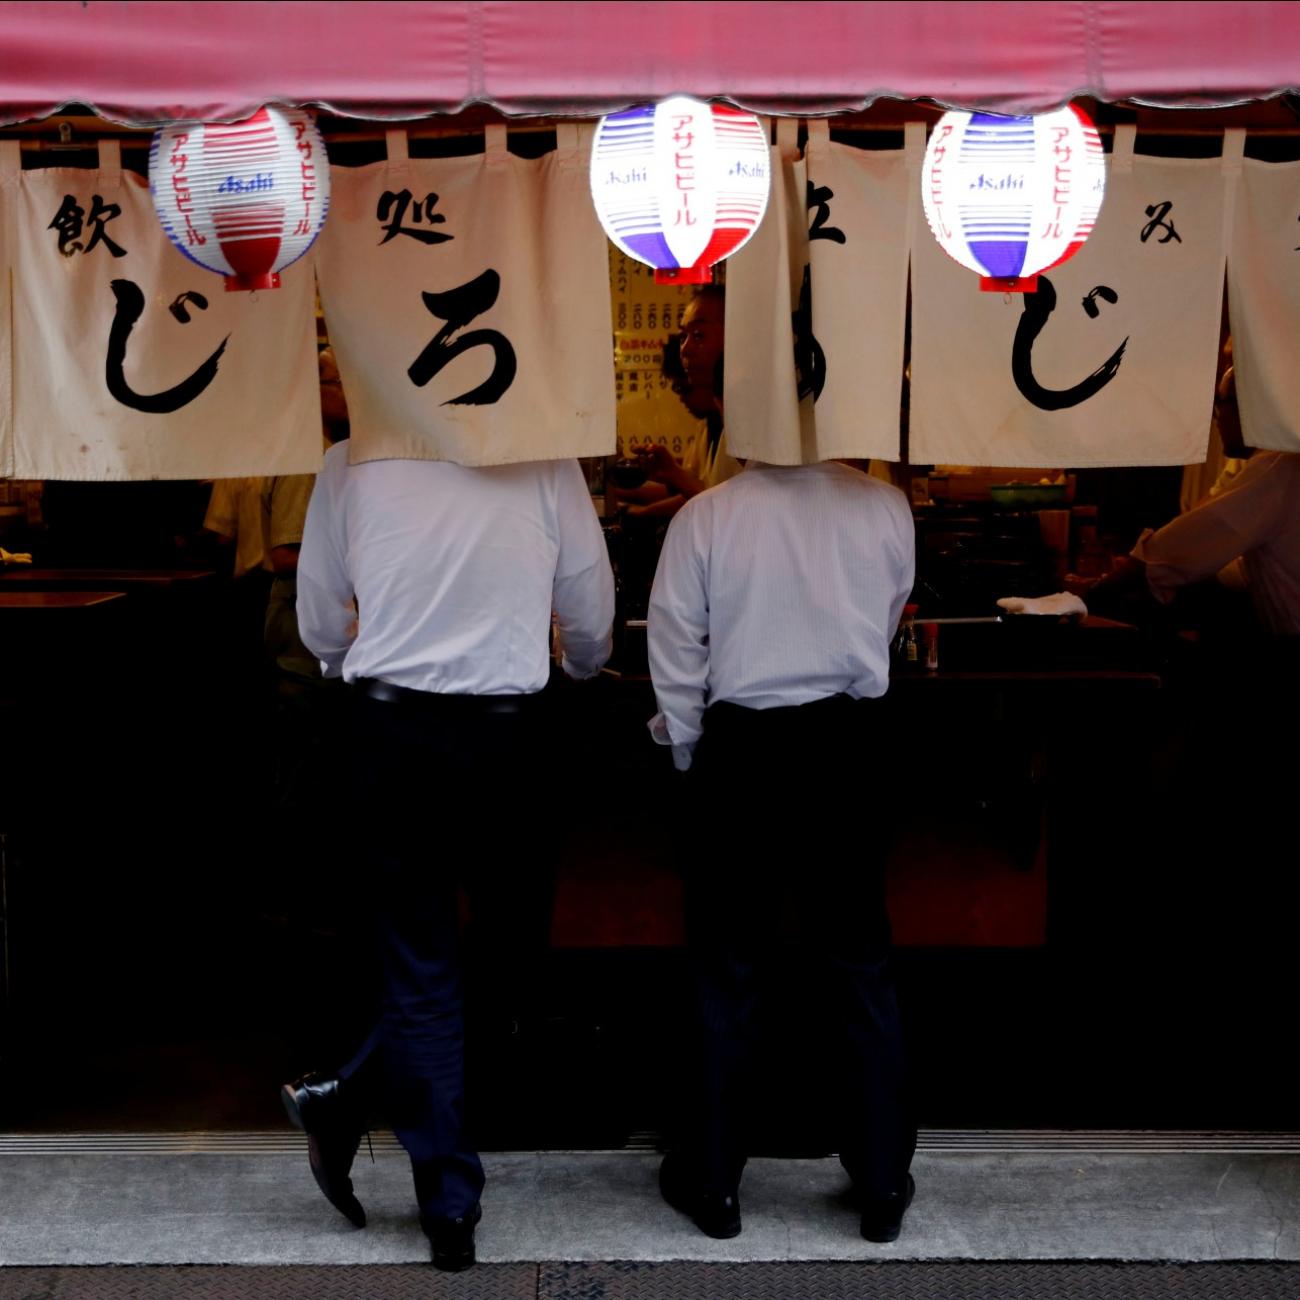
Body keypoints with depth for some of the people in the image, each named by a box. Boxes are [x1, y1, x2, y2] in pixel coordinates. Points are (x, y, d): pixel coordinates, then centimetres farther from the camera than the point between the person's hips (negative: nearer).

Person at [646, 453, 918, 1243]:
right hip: (848, 747, 2)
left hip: (742, 750, -1)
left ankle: (713, 1183, 22)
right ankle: (884, 1185, 22)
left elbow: (675, 652, -6)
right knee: (860, 968, 13)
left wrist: (689, 755, 9)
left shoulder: (706, 517, -11)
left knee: (729, 971, 11)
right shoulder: (885, 507, -6)